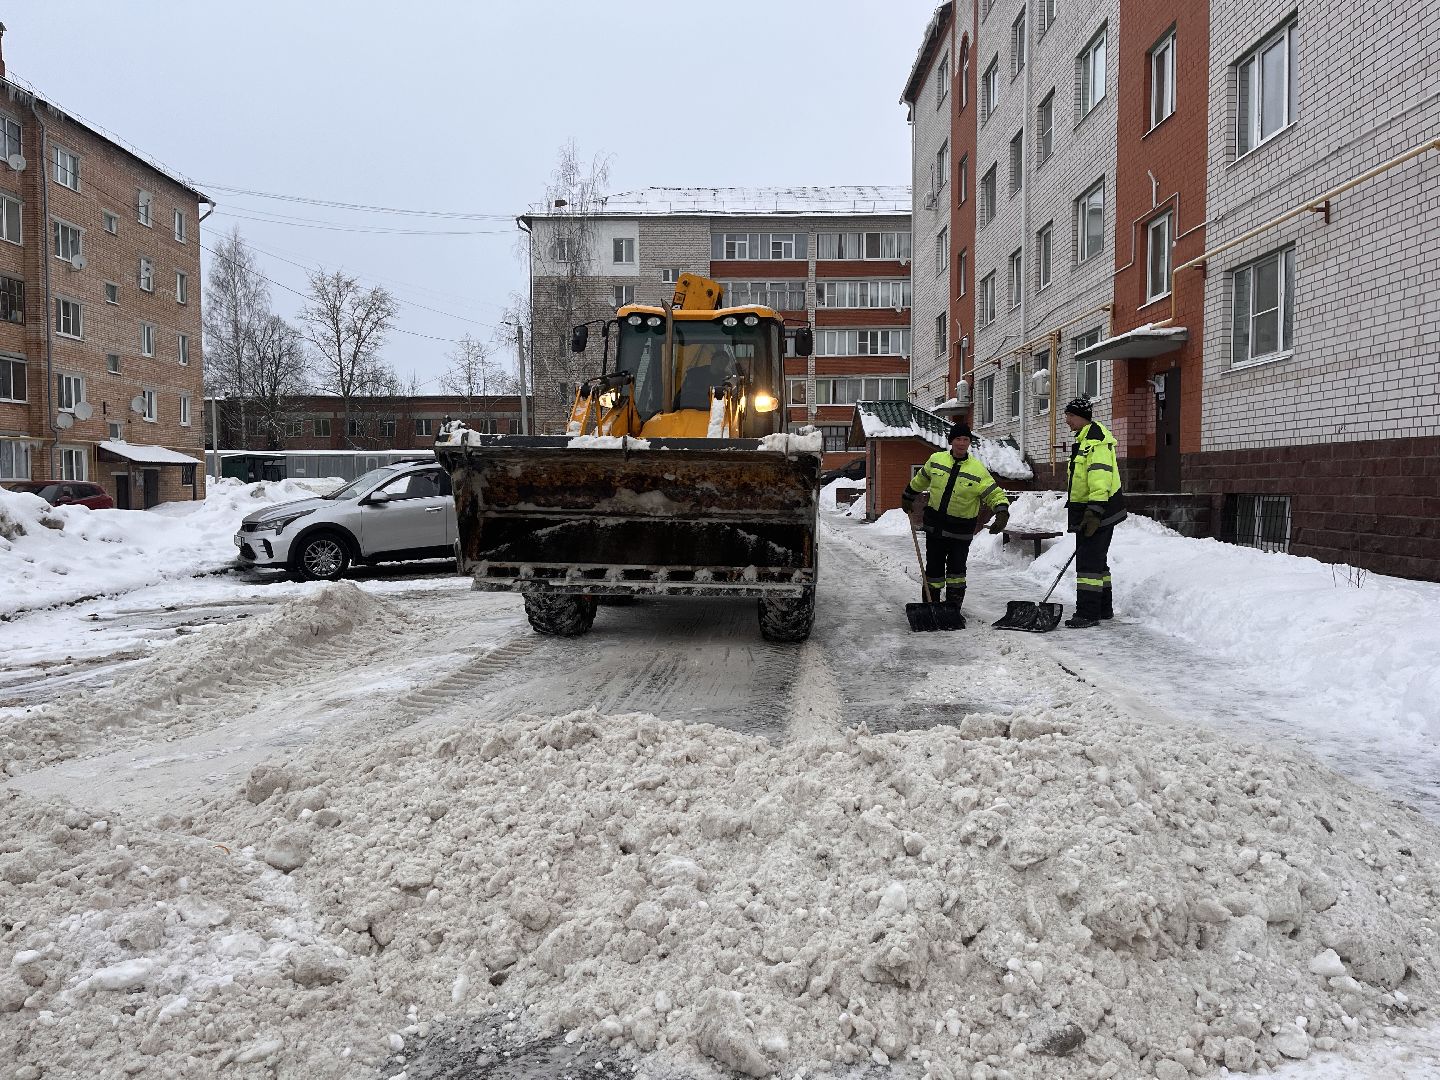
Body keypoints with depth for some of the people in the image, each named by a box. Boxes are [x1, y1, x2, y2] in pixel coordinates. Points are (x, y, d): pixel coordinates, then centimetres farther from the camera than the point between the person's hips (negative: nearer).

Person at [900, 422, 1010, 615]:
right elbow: (919, 481, 19)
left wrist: (1002, 514, -28)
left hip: (961, 530, -2)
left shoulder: (978, 470, -9)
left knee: (956, 570, -3)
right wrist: (907, 498, 29)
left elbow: (995, 494, -10)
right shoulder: (936, 460, 0)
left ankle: (953, 608, 8)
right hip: (935, 525, 3)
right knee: (933, 568, 9)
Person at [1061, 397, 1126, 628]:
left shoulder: (1096, 440, -16)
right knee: (1097, 561, 17)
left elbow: (1100, 477, -25)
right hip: (1087, 511, 11)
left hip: (1099, 512, -11)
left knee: (1089, 561, -12)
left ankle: (1087, 614, -11)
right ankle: (1104, 609, 27)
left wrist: (1094, 512, -29)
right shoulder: (1084, 440, 19)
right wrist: (1075, 509, 28)